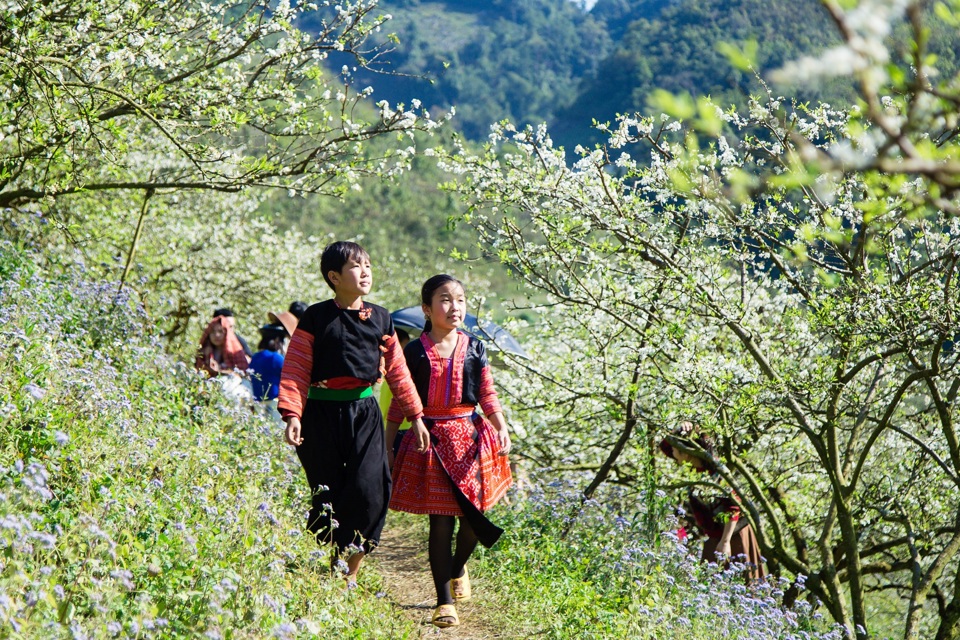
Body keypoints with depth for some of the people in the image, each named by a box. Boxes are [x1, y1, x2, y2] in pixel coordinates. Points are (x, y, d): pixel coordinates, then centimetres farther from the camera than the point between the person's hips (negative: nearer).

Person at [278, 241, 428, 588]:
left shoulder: (379, 319, 9)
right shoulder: (316, 318, -2)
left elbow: (397, 370, 13)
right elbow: (295, 370, -5)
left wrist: (415, 416, 12)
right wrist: (292, 415, -17)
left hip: (365, 413, 2)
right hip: (322, 413, -2)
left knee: (369, 489, -11)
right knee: (326, 493, 3)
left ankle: (350, 573, 0)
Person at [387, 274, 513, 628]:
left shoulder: (474, 348, 5)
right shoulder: (415, 352, -1)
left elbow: (488, 396, 6)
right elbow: (399, 403, 3)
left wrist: (501, 428, -10)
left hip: (469, 436, 3)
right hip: (431, 439, -2)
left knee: (473, 514, 5)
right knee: (440, 520, -4)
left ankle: (458, 567, 38)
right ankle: (445, 600, 4)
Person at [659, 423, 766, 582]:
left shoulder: (715, 469, -22)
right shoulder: (692, 468, 0)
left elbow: (733, 507, -22)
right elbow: (664, 446, 11)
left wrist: (725, 541, -22)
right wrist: (678, 432, -10)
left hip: (733, 536, -8)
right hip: (712, 539, 8)